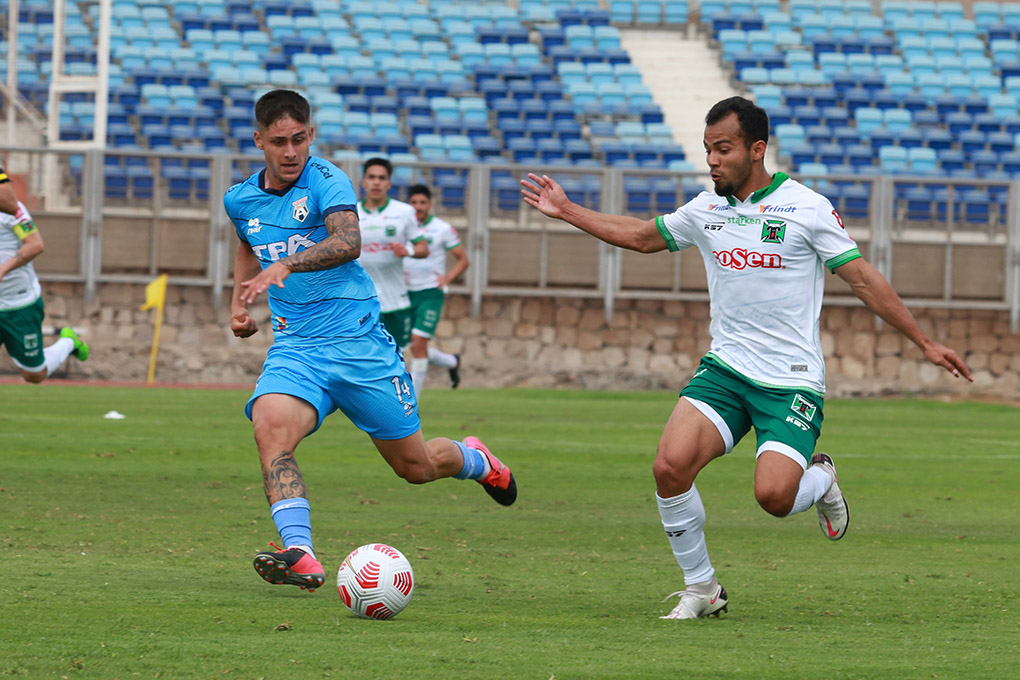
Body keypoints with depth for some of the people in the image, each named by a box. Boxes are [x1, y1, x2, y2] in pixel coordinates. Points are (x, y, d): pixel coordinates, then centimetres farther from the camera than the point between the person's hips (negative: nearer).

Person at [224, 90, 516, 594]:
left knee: (416, 466, 8)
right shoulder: (240, 200, 7)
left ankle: (475, 460, 44)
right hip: (294, 348, 3)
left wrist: (285, 266, -48)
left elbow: (348, 242, -32)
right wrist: (239, 302, 13)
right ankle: (300, 556, -37)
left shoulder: (326, 181, -12)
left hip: (359, 343, -3)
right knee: (270, 428, -30)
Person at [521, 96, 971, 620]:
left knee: (773, 497, -20)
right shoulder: (705, 210, 8)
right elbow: (641, 236, 25)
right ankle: (700, 588, 0)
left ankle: (819, 479, 18)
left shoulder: (807, 208, -6)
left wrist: (925, 343, -3)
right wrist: (566, 211, 23)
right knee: (670, 466, -18)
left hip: (792, 381, -4)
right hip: (725, 368, 4)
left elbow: (862, 279, -2)